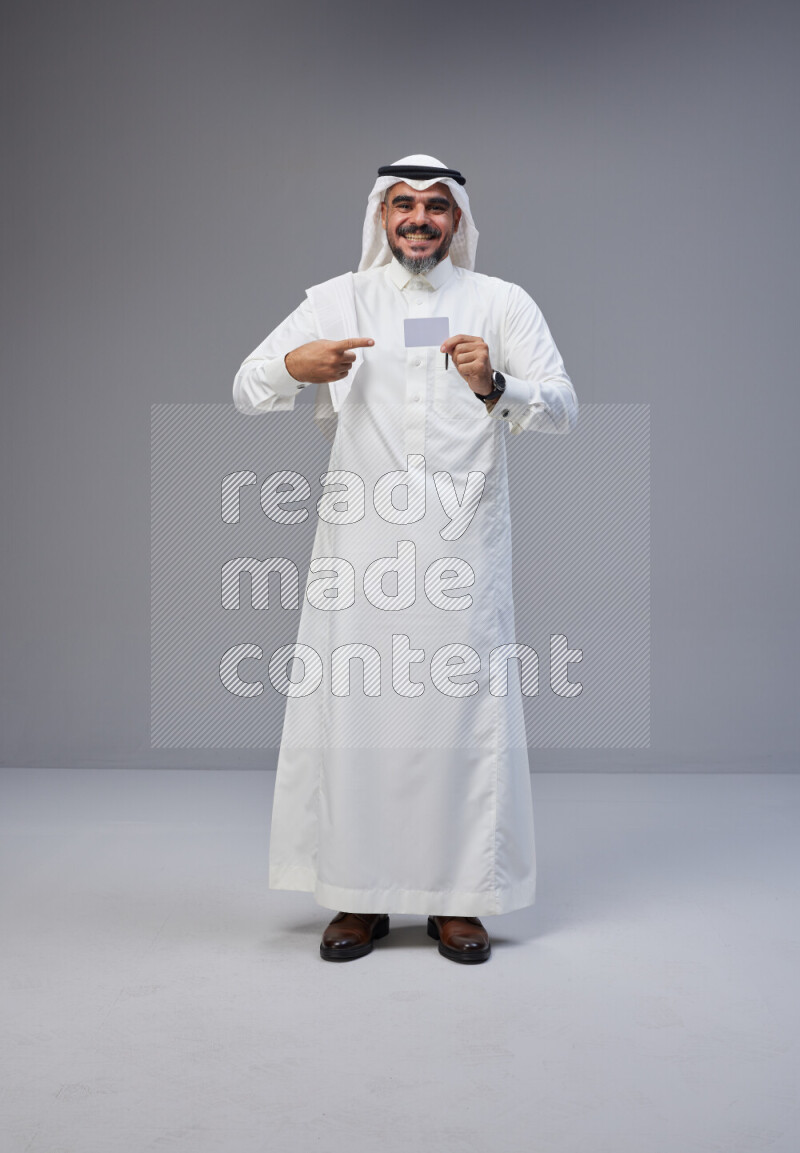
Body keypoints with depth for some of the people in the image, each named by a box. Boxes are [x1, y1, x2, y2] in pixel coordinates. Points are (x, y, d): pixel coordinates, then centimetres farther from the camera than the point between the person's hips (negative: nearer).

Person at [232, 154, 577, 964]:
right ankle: (358, 897, 16)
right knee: (350, 709, 1)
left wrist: (497, 386, -24)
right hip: (360, 544, 1)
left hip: (463, 544, -1)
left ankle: (458, 899, 14)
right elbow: (246, 392, 5)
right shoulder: (335, 301, 11)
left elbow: (562, 409, -3)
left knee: (464, 710, 0)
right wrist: (294, 366, -17)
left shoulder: (502, 303, 7)